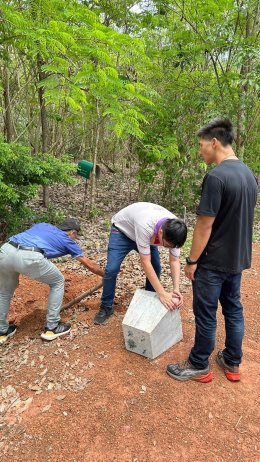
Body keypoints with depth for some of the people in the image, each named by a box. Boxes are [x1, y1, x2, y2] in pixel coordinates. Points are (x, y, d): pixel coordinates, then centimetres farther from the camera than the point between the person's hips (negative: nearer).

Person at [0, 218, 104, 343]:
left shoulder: (42, 225, 35)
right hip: (30, 257, -5)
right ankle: (51, 327, 27)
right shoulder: (67, 240, 24)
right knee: (58, 282, 22)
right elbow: (90, 265, 30)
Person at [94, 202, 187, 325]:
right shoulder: (145, 226, -47)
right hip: (122, 230, -5)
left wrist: (176, 289, -32)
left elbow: (174, 261, -19)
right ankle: (106, 307, 6)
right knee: (111, 269, -15)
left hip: (146, 236, 5)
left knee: (156, 268, -3)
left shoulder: (173, 231, -28)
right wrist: (162, 294, -42)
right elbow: (145, 263, -43)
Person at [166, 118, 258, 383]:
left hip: (213, 262, -8)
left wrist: (192, 260, -12)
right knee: (233, 309, 18)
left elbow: (205, 225, -22)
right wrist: (237, 251, 20)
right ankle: (232, 363, 34)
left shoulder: (216, 177, -22)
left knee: (206, 314, 7)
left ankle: (199, 367, 25)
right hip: (238, 258, 9)